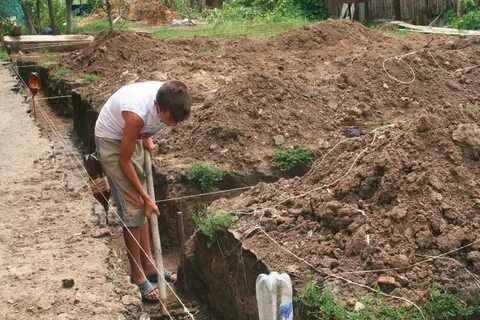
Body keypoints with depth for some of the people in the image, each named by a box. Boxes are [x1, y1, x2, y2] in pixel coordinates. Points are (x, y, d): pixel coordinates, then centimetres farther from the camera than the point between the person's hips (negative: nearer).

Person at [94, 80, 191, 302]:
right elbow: (124, 161, -26)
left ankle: (148, 265, 22)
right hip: (111, 140, -7)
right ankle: (137, 275, 5)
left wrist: (147, 137, -5)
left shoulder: (168, 98, -21)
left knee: (141, 205, 10)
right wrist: (146, 197, -20)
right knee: (132, 207, -8)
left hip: (133, 136, 7)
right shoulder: (137, 114, -40)